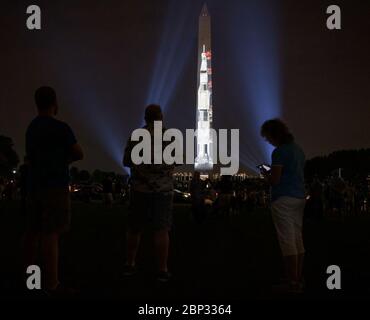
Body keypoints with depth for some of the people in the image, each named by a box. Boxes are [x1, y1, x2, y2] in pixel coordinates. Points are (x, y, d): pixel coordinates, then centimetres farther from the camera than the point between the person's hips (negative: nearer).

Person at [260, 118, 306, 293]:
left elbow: (274, 181, -15)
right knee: (298, 240, 11)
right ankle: (299, 280, 16)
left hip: (283, 199, -9)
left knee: (287, 241, -6)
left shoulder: (279, 152, -12)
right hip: (299, 198, 9)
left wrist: (266, 174, 5)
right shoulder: (298, 149, 15)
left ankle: (293, 283, -6)